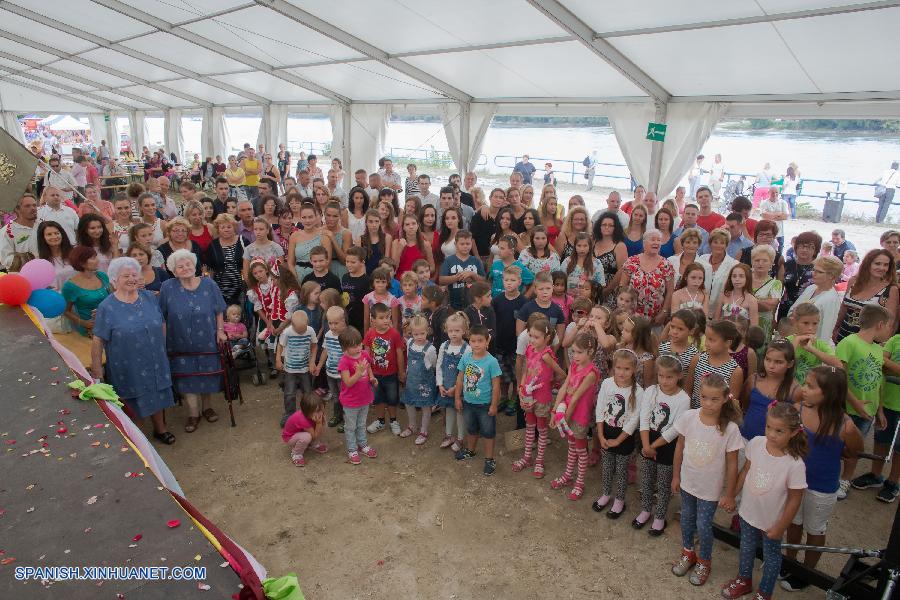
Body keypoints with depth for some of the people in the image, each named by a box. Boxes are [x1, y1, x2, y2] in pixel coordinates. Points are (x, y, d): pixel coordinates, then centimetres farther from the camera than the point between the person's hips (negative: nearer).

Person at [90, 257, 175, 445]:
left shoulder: (149, 298, 0)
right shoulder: (107, 307, -12)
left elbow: (162, 324, 10)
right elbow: (98, 340, -12)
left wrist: (162, 348, 10)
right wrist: (96, 370, -12)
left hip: (155, 362, 4)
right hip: (126, 367, -4)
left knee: (156, 396, 18)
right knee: (131, 402, 10)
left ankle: (160, 429, 39)